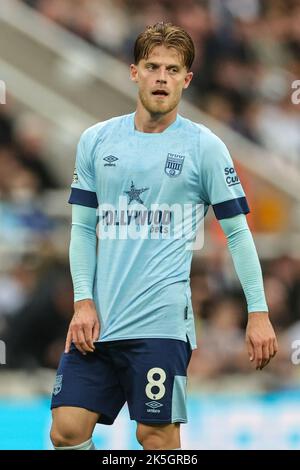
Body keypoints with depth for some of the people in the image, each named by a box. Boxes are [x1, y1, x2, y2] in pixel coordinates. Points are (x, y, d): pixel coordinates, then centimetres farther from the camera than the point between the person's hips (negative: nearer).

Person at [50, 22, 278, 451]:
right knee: (67, 429, -3)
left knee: (157, 434, -3)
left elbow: (238, 233, 1)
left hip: (161, 322, -4)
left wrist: (259, 312, -4)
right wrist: (84, 301, 0)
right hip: (98, 320, 4)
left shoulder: (204, 146, 0)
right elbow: (83, 227, 12)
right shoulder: (96, 141, 9)